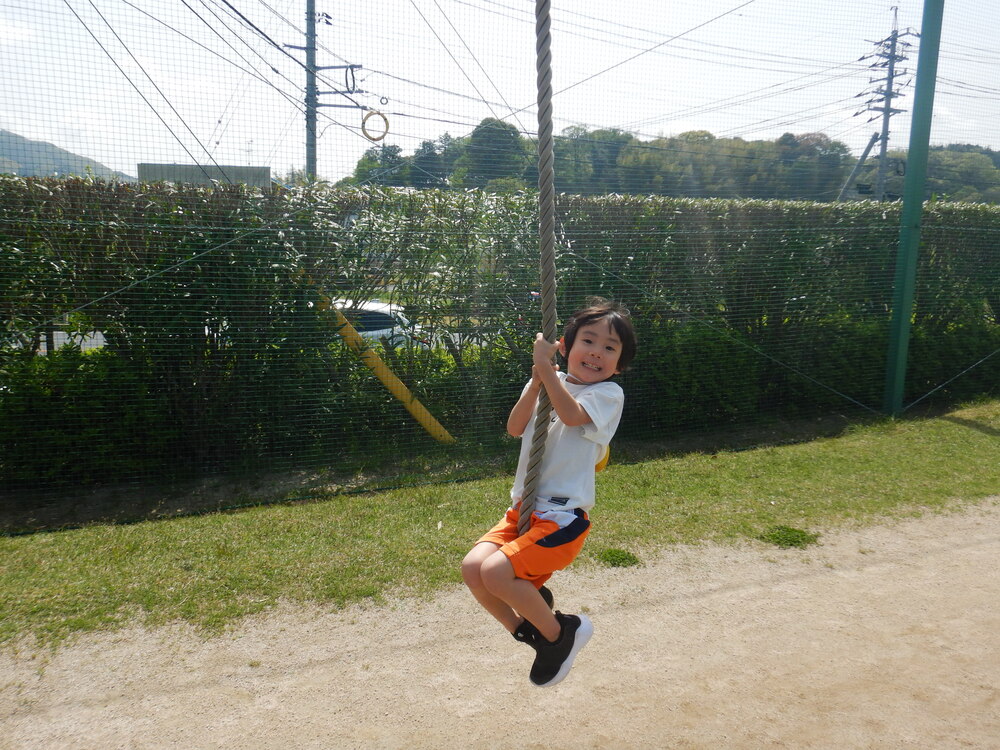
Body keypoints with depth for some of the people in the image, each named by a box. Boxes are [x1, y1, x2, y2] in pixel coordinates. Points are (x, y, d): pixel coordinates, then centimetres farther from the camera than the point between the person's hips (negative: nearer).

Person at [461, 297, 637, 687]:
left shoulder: (608, 394, -6)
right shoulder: (550, 386, 11)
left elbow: (571, 414, -26)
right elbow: (515, 428, -2)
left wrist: (546, 367, -21)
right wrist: (537, 380, -12)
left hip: (562, 518, -6)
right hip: (522, 508, 6)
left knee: (496, 571, -22)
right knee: (473, 567, -11)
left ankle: (559, 633, 5)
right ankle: (525, 629, 16)